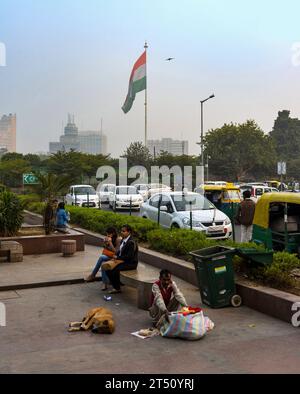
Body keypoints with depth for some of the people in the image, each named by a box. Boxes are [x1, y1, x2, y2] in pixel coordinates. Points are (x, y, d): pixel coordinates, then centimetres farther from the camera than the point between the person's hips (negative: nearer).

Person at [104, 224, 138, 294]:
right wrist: (116, 256, -2)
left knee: (115, 269, -26)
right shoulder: (123, 239, 8)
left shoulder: (131, 242, -19)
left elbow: (129, 256, -23)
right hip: (123, 260, 9)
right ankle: (115, 285, 6)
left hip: (131, 263, -9)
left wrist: (118, 257, -18)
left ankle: (117, 288, -5)